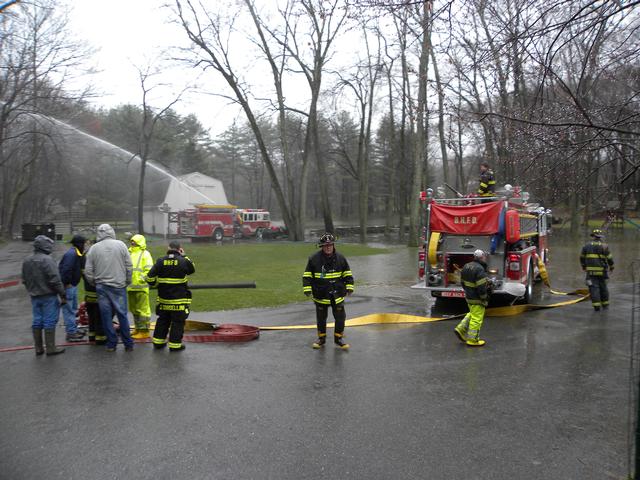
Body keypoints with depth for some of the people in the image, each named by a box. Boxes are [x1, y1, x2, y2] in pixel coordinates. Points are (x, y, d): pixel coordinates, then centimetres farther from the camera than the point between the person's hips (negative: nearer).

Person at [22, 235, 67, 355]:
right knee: (49, 322, -1)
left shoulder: (27, 261, 8)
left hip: (34, 296, 7)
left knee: (37, 321, 12)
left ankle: (38, 348, 18)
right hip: (48, 296, -7)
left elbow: (24, 280, 15)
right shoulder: (47, 260, -17)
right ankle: (51, 348, 4)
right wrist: (63, 295, -15)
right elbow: (55, 280, -20)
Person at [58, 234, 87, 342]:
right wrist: (67, 283, -19)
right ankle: (71, 333, 0)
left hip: (73, 285, 10)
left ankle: (74, 329, 30)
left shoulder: (77, 254, 12)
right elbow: (65, 270, -26)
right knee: (69, 309, -4)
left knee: (73, 308, 19)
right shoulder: (71, 254, -20)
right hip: (68, 286, -10)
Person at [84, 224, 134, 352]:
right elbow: (129, 266, -2)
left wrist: (94, 283, 18)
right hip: (119, 286, -1)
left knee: (106, 315, 8)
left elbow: (88, 271, 2)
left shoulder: (93, 248, 0)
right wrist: (127, 282, 10)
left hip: (101, 287, 1)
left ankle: (111, 343, 13)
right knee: (122, 314, 4)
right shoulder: (120, 245, -2)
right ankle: (128, 343, 8)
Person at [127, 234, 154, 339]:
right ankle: (138, 329, 27)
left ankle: (144, 331, 0)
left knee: (142, 309, -5)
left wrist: (142, 278, -21)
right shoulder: (129, 253, 19)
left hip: (141, 287, -8)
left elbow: (149, 270, -14)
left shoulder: (145, 254, -5)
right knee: (134, 309, 15)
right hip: (130, 287, 8)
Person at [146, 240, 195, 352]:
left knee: (163, 320, 18)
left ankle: (158, 341, 27)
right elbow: (192, 269, 11)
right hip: (179, 300, -4)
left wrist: (158, 283, 16)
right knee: (178, 322, 5)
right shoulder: (184, 261, -10)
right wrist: (184, 256, 12)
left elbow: (150, 278, -3)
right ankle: (175, 345, 7)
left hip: (163, 298, 4)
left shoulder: (160, 261, -3)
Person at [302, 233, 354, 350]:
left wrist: (349, 287, 0)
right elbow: (307, 275, -3)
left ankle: (338, 338, 21)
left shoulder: (340, 258, -1)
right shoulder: (314, 259, -8)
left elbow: (347, 274, 7)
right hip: (320, 295, -1)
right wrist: (307, 289, -10)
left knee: (340, 317, 4)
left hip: (337, 295, 1)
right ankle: (321, 338, 29)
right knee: (321, 318, 12)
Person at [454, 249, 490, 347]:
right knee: (476, 318, 1)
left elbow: (463, 282, 14)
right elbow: (481, 287, -24)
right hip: (477, 299, -9)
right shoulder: (479, 269, -22)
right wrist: (485, 298, -12)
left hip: (468, 297, 9)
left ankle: (461, 328, 21)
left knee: (472, 314, 26)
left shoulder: (466, 266, 5)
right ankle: (472, 340, 8)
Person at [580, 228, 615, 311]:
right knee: (603, 287, 14)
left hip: (590, 271, 0)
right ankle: (605, 304, 25)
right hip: (602, 271, 0)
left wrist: (583, 266, 27)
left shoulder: (587, 245, 3)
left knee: (594, 288, -2)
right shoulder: (604, 246, -2)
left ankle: (596, 306, -8)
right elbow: (609, 258, 1)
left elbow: (582, 257, 12)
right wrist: (611, 267, 18)